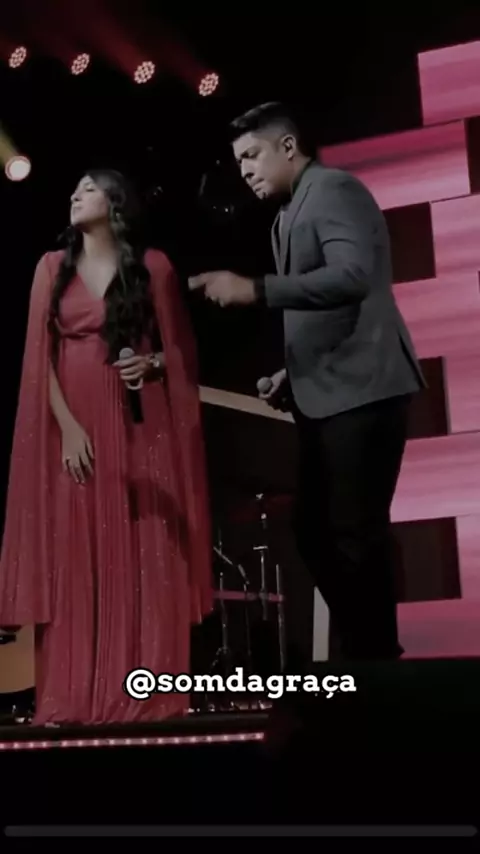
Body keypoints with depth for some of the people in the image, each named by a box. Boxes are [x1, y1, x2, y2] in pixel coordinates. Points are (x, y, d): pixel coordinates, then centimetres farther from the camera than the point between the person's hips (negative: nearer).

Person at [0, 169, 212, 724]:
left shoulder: (152, 266, 6)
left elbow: (181, 348, 11)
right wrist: (66, 425, -8)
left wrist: (153, 363, -11)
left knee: (140, 553, -2)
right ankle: (73, 696, 2)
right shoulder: (53, 267, 10)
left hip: (137, 425, -1)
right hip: (72, 425, 1)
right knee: (74, 556, -1)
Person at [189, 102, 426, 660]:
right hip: (323, 397, 9)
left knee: (356, 534, -8)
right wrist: (291, 375, 10)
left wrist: (254, 290, -26)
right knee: (315, 534, 10)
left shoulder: (334, 189, -7)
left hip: (361, 391, -9)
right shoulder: (288, 216, 20)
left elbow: (353, 276, -23)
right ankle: (361, 652, 20)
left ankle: (377, 661, 4)